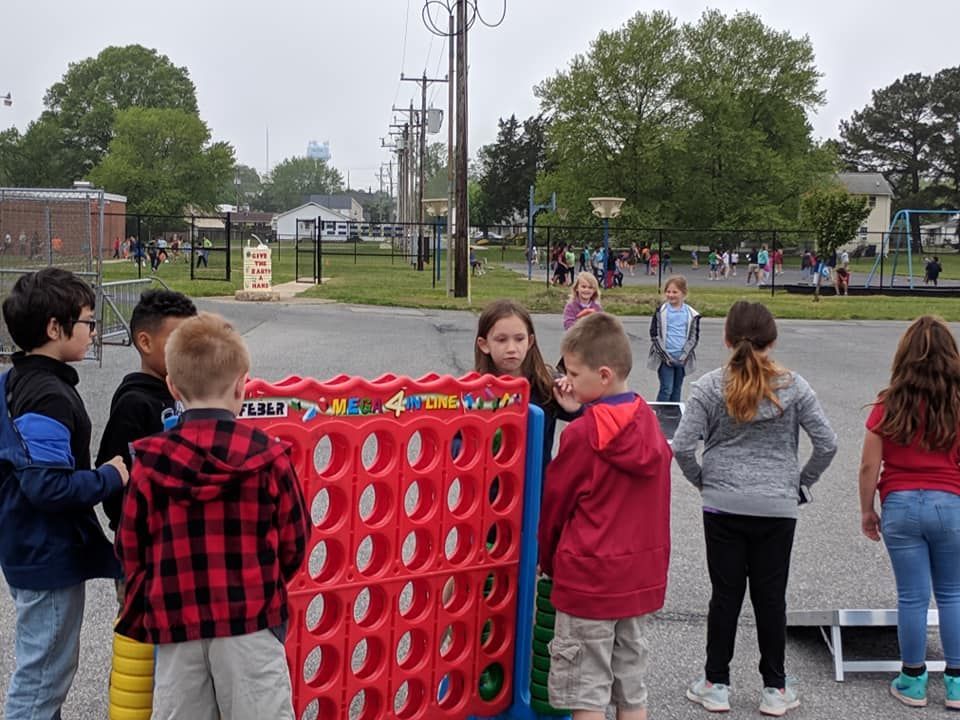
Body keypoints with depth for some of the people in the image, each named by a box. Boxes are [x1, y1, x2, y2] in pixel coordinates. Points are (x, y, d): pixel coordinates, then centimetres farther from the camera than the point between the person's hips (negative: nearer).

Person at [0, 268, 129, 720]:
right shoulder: (48, 398, -24)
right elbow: (49, 486, -31)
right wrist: (111, 477, -18)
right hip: (50, 558, -10)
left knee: (45, 666, 23)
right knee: (42, 674, 3)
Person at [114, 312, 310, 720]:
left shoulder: (150, 463, -3)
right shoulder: (268, 456, -7)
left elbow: (131, 550, 4)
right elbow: (293, 542, 1)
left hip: (174, 621, 2)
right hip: (252, 622, -2)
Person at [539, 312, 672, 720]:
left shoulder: (582, 434, -16)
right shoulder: (649, 422, 1)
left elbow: (554, 502, -5)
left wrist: (546, 560, 10)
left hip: (589, 579, -6)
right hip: (642, 577, 7)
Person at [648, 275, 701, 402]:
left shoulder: (691, 314, 1)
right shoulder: (661, 311, -4)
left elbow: (694, 337, 3)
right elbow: (655, 335, -5)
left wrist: (684, 355, -8)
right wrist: (665, 355, -12)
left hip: (682, 359, 2)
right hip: (664, 358, -2)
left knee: (677, 390, 11)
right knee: (666, 389, -7)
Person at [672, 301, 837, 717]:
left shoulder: (710, 387, -7)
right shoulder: (793, 386, -4)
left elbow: (682, 446, -11)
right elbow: (827, 444, -3)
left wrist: (702, 480, 6)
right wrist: (801, 482, 10)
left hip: (723, 506, 0)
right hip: (777, 508, 1)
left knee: (725, 593, 9)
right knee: (771, 596, 10)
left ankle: (716, 684, 18)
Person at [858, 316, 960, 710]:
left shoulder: (889, 406, -5)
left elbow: (869, 466, -4)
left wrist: (867, 510, 8)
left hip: (900, 506, 0)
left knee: (912, 597, 8)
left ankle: (913, 681, 19)